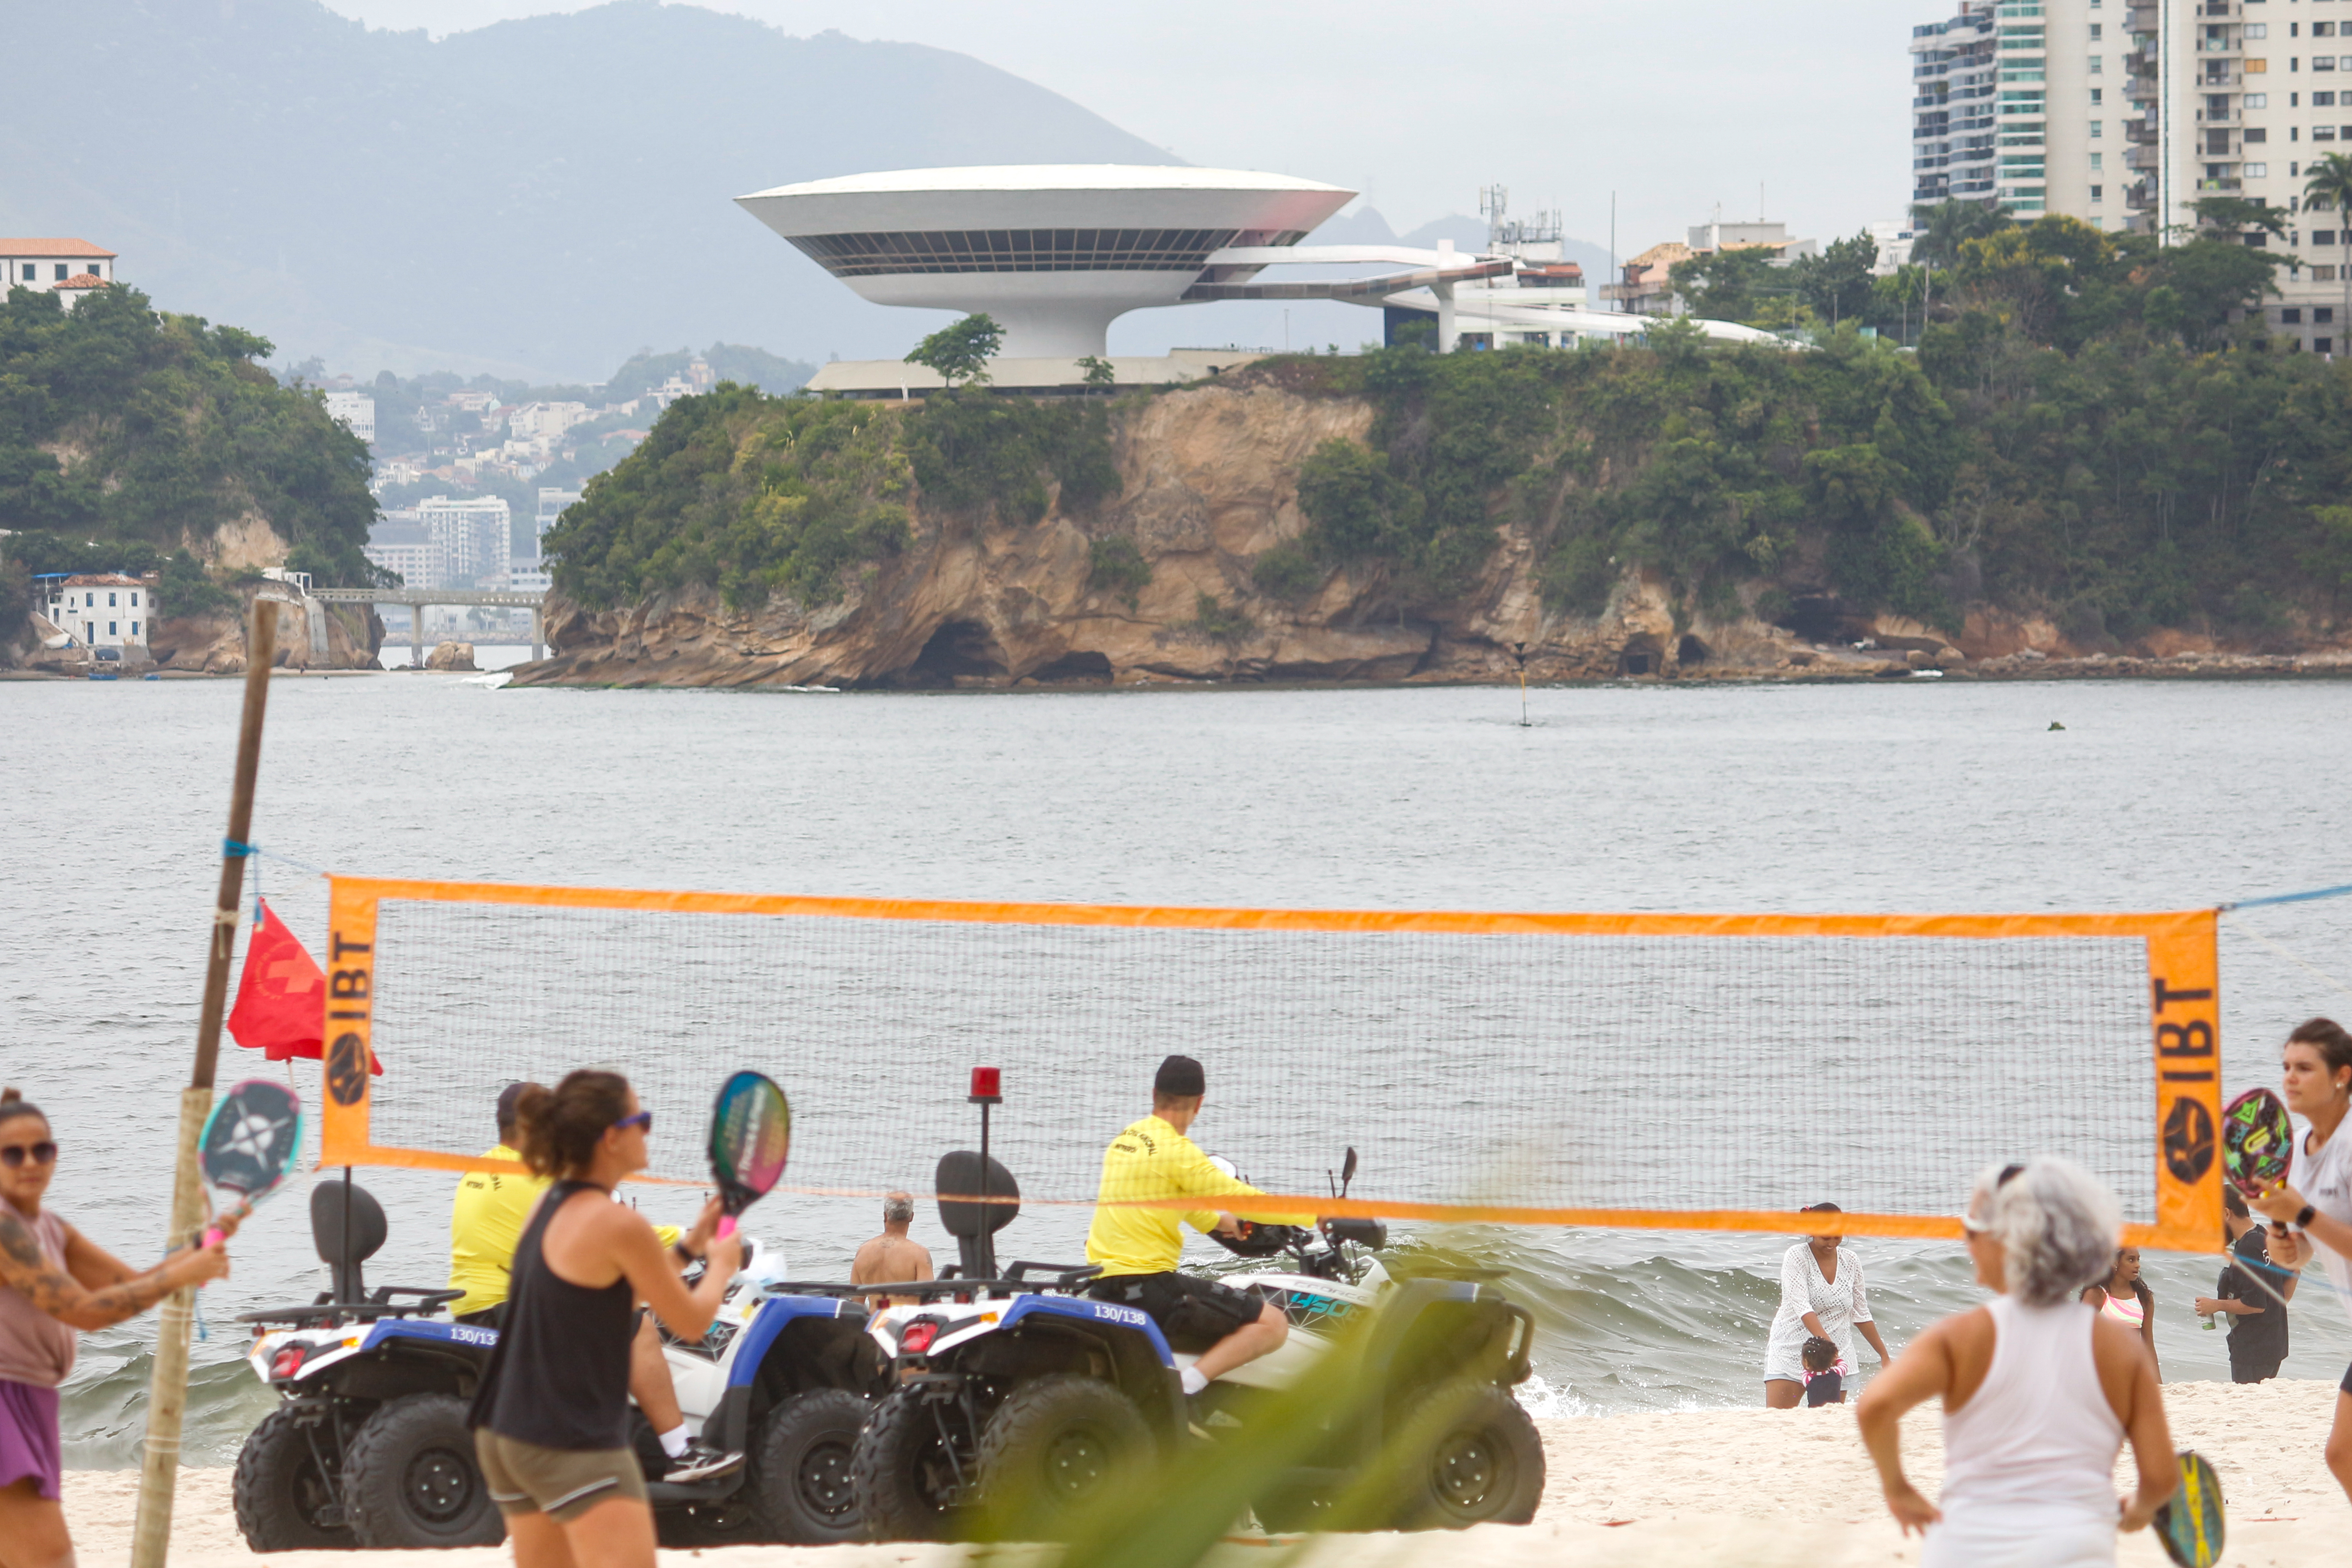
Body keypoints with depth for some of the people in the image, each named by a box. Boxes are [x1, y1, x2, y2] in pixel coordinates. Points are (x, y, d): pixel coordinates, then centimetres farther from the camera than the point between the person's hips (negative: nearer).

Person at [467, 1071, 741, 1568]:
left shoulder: (551, 1207, 9)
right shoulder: (618, 1224, -16)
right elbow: (691, 1321, -4)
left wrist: (688, 1247, 23)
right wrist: (722, 1265, 14)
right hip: (577, 1448, -9)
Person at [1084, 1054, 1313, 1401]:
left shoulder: (1124, 1140, 12)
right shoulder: (1176, 1151, -14)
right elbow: (1243, 1200, -10)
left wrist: (1217, 1222, 43)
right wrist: (1316, 1215, 1)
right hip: (1148, 1281, -9)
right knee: (1272, 1324, -11)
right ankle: (1187, 1384, -22)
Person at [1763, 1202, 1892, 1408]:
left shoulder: (1851, 1263, 5)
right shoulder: (1796, 1257, -9)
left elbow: (1860, 1314, 14)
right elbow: (1802, 1307, -21)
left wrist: (1883, 1354, 15)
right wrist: (1825, 1341, -34)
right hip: (1791, 1350, -4)